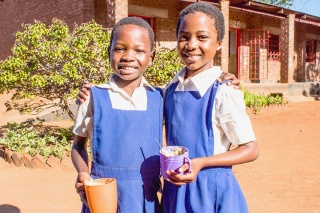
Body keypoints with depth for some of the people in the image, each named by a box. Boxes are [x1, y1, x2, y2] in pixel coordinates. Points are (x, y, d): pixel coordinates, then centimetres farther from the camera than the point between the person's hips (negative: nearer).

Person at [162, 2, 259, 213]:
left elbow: (251, 150, -13)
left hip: (211, 191, -4)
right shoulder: (171, 90, -2)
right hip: (175, 187, 5)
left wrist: (200, 163, -22)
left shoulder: (223, 95, -18)